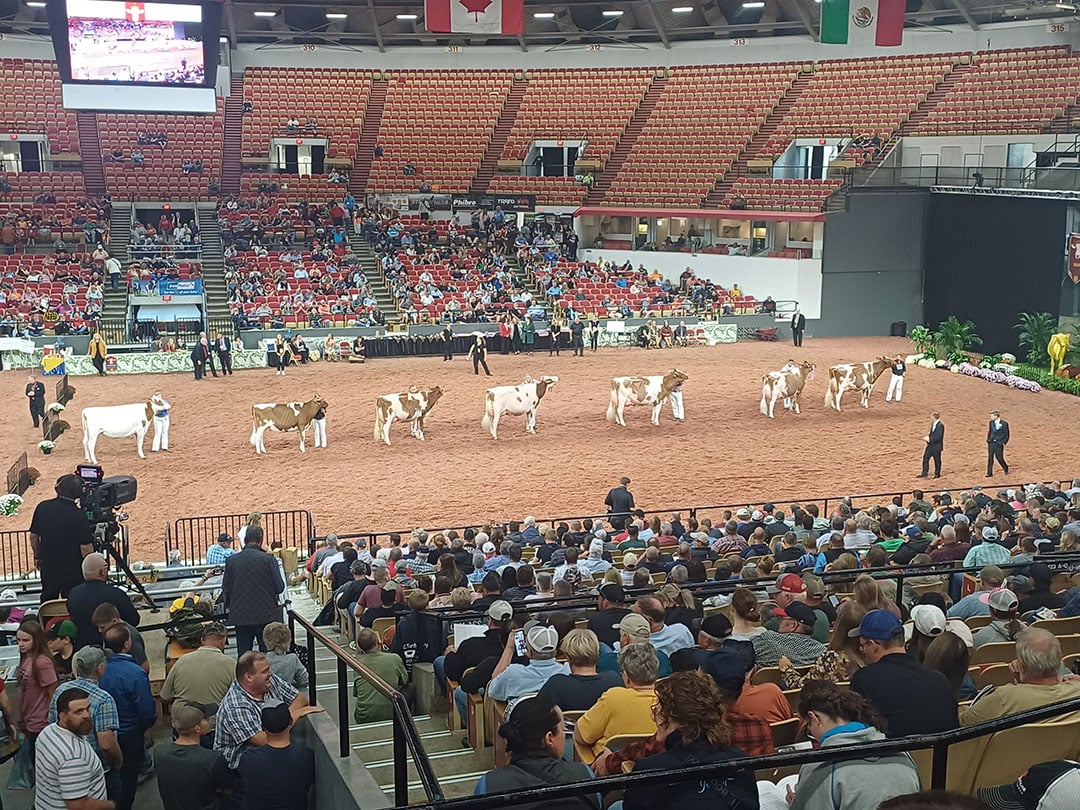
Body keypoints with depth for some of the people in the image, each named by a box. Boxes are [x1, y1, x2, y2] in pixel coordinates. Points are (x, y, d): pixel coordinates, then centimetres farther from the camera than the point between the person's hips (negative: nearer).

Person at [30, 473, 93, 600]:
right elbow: (86, 547, -19)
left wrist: (37, 557, 18)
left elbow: (33, 536, 3)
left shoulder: (42, 507, -8)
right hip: (72, 569, -4)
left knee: (47, 603, 21)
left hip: (48, 566, 4)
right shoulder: (79, 515, -21)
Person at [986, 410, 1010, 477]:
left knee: (999, 458, 2)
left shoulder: (1004, 423, -9)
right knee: (990, 458, 0)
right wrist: (988, 440, 9)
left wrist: (1003, 443, -8)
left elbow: (1006, 435, -3)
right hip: (991, 443, 4)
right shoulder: (991, 422, 6)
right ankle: (989, 473, 3)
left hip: (999, 444, -4)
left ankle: (1005, 469, 29)